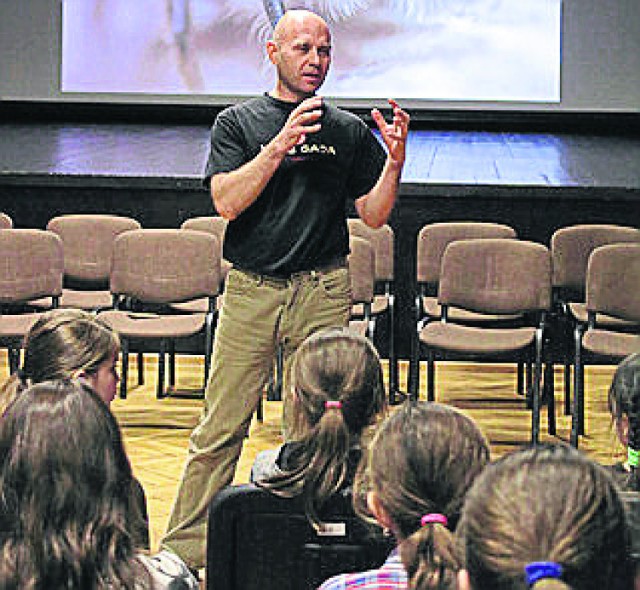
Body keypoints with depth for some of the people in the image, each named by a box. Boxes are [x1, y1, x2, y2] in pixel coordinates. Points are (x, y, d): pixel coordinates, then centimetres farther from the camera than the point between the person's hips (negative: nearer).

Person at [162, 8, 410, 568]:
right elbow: (227, 201, -7)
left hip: (323, 291, 1)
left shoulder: (348, 131, 11)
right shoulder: (238, 122, 6)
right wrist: (280, 146, -17)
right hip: (251, 289, -1)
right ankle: (183, 550, 8)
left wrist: (395, 159, -7)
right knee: (220, 428, -1)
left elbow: (374, 214, 9)